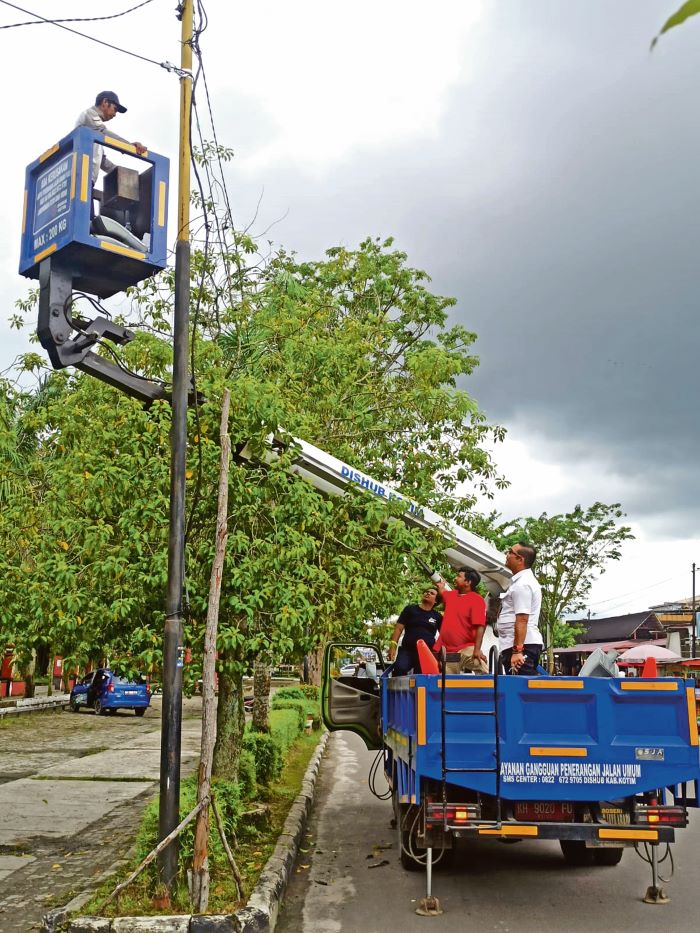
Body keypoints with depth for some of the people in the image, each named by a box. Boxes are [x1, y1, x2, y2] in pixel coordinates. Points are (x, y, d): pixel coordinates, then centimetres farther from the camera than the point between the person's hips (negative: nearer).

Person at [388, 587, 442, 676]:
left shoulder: (437, 616, 11)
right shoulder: (410, 609, 7)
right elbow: (398, 628, 3)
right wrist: (393, 646, -9)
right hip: (407, 650, -2)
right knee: (399, 669, -29)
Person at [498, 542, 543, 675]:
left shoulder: (522, 584, -14)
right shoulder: (524, 580, 19)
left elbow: (522, 620, -21)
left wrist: (517, 650, -24)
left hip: (522, 645, -11)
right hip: (525, 644, 11)